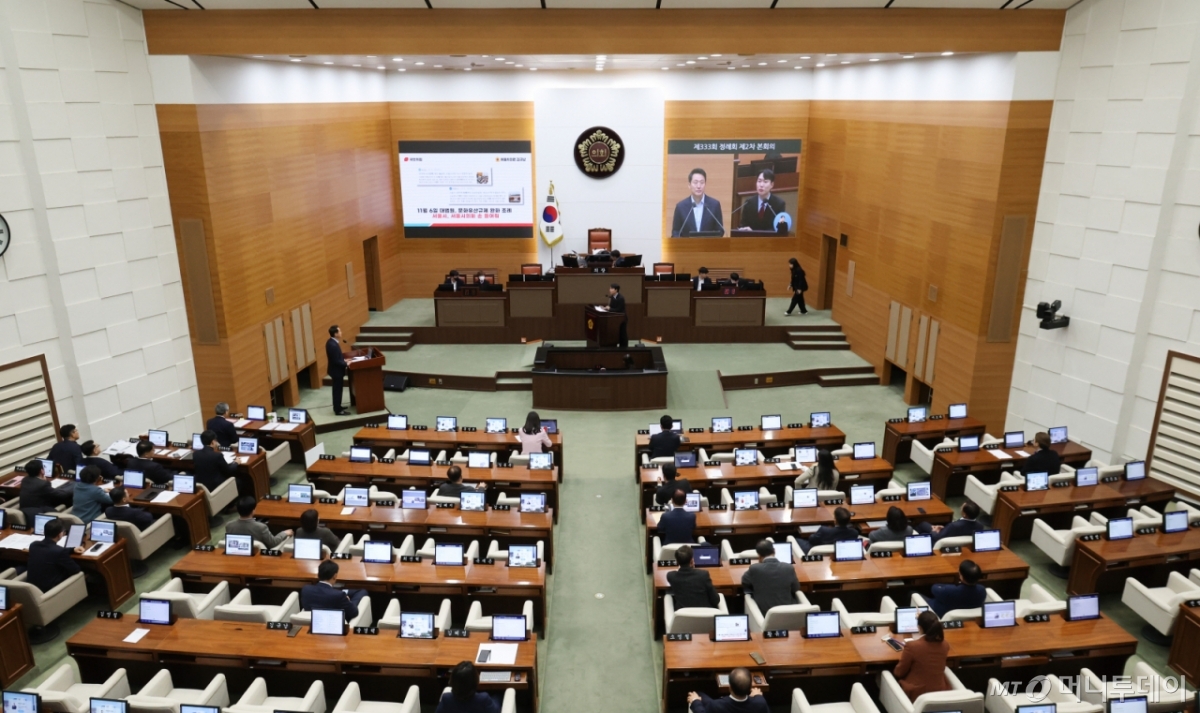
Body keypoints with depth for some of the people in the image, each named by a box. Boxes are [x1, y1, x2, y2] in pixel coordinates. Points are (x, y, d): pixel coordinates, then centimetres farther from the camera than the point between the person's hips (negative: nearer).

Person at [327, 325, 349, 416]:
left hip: (335, 369, 10)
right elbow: (337, 361, -27)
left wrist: (344, 360, 7)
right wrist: (346, 363, -17)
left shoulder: (331, 342, 2)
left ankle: (337, 407, 34)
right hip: (337, 371, -10)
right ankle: (338, 410, 12)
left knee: (337, 390, 21)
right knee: (338, 390, 2)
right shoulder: (333, 345, -29)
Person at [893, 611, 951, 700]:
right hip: (939, 691, 5)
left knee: (893, 674, 20)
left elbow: (899, 672, -10)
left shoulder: (912, 646, -23)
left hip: (916, 693, -5)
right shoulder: (945, 645, -7)